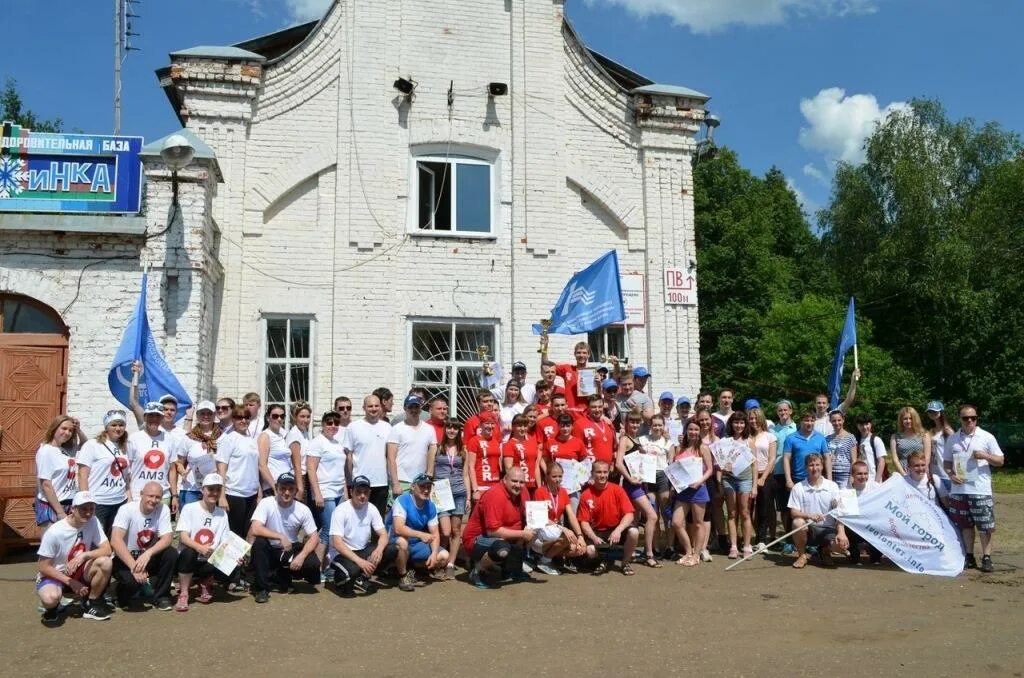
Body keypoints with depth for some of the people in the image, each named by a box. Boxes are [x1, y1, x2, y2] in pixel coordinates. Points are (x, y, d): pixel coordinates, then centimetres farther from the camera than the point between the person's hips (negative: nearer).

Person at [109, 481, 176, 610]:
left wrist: (148, 554, -37)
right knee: (132, 579, -33)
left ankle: (160, 596, -4)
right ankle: (125, 595, 6)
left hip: (149, 557, 3)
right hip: (125, 558, -3)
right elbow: (115, 541, -29)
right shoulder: (127, 509, -18)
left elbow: (167, 538, -17)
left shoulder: (163, 510, -9)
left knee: (171, 554, -24)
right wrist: (134, 566, -38)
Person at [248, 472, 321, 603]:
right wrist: (281, 537, -31)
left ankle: (283, 575, 8)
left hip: (290, 551, 2)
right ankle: (262, 588, -17)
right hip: (269, 551, -2)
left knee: (313, 564, -25)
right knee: (259, 542, -34)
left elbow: (314, 537, -9)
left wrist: (301, 556, -24)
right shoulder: (266, 503, -17)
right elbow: (255, 529, -30)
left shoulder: (303, 510, -10)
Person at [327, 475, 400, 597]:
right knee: (352, 570, -37)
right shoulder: (341, 510, -18)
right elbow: (337, 543, -25)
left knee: (393, 549, -14)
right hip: (342, 554, -6)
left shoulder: (371, 509, -2)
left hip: (363, 551, 6)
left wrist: (379, 550, -28)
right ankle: (342, 581, 1)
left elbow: (383, 535, -4)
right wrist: (360, 561, -34)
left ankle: (362, 578, 0)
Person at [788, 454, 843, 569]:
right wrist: (809, 516, -30)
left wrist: (841, 532, -23)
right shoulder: (798, 488, -2)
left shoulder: (832, 486, 1)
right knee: (798, 522, -34)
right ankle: (802, 555, -5)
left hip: (828, 529, 1)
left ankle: (825, 550, 12)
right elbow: (794, 512, -9)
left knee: (842, 544, -28)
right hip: (808, 529, -1)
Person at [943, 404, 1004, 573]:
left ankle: (986, 558, 11)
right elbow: (947, 461, 13)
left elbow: (1000, 461, 3)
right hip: (958, 490, 3)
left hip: (980, 490, -3)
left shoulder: (987, 437, 0)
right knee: (965, 525, 10)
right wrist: (951, 475, -6)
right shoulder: (952, 439, 8)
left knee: (985, 526, 1)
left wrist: (985, 456, -16)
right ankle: (969, 557, 19)